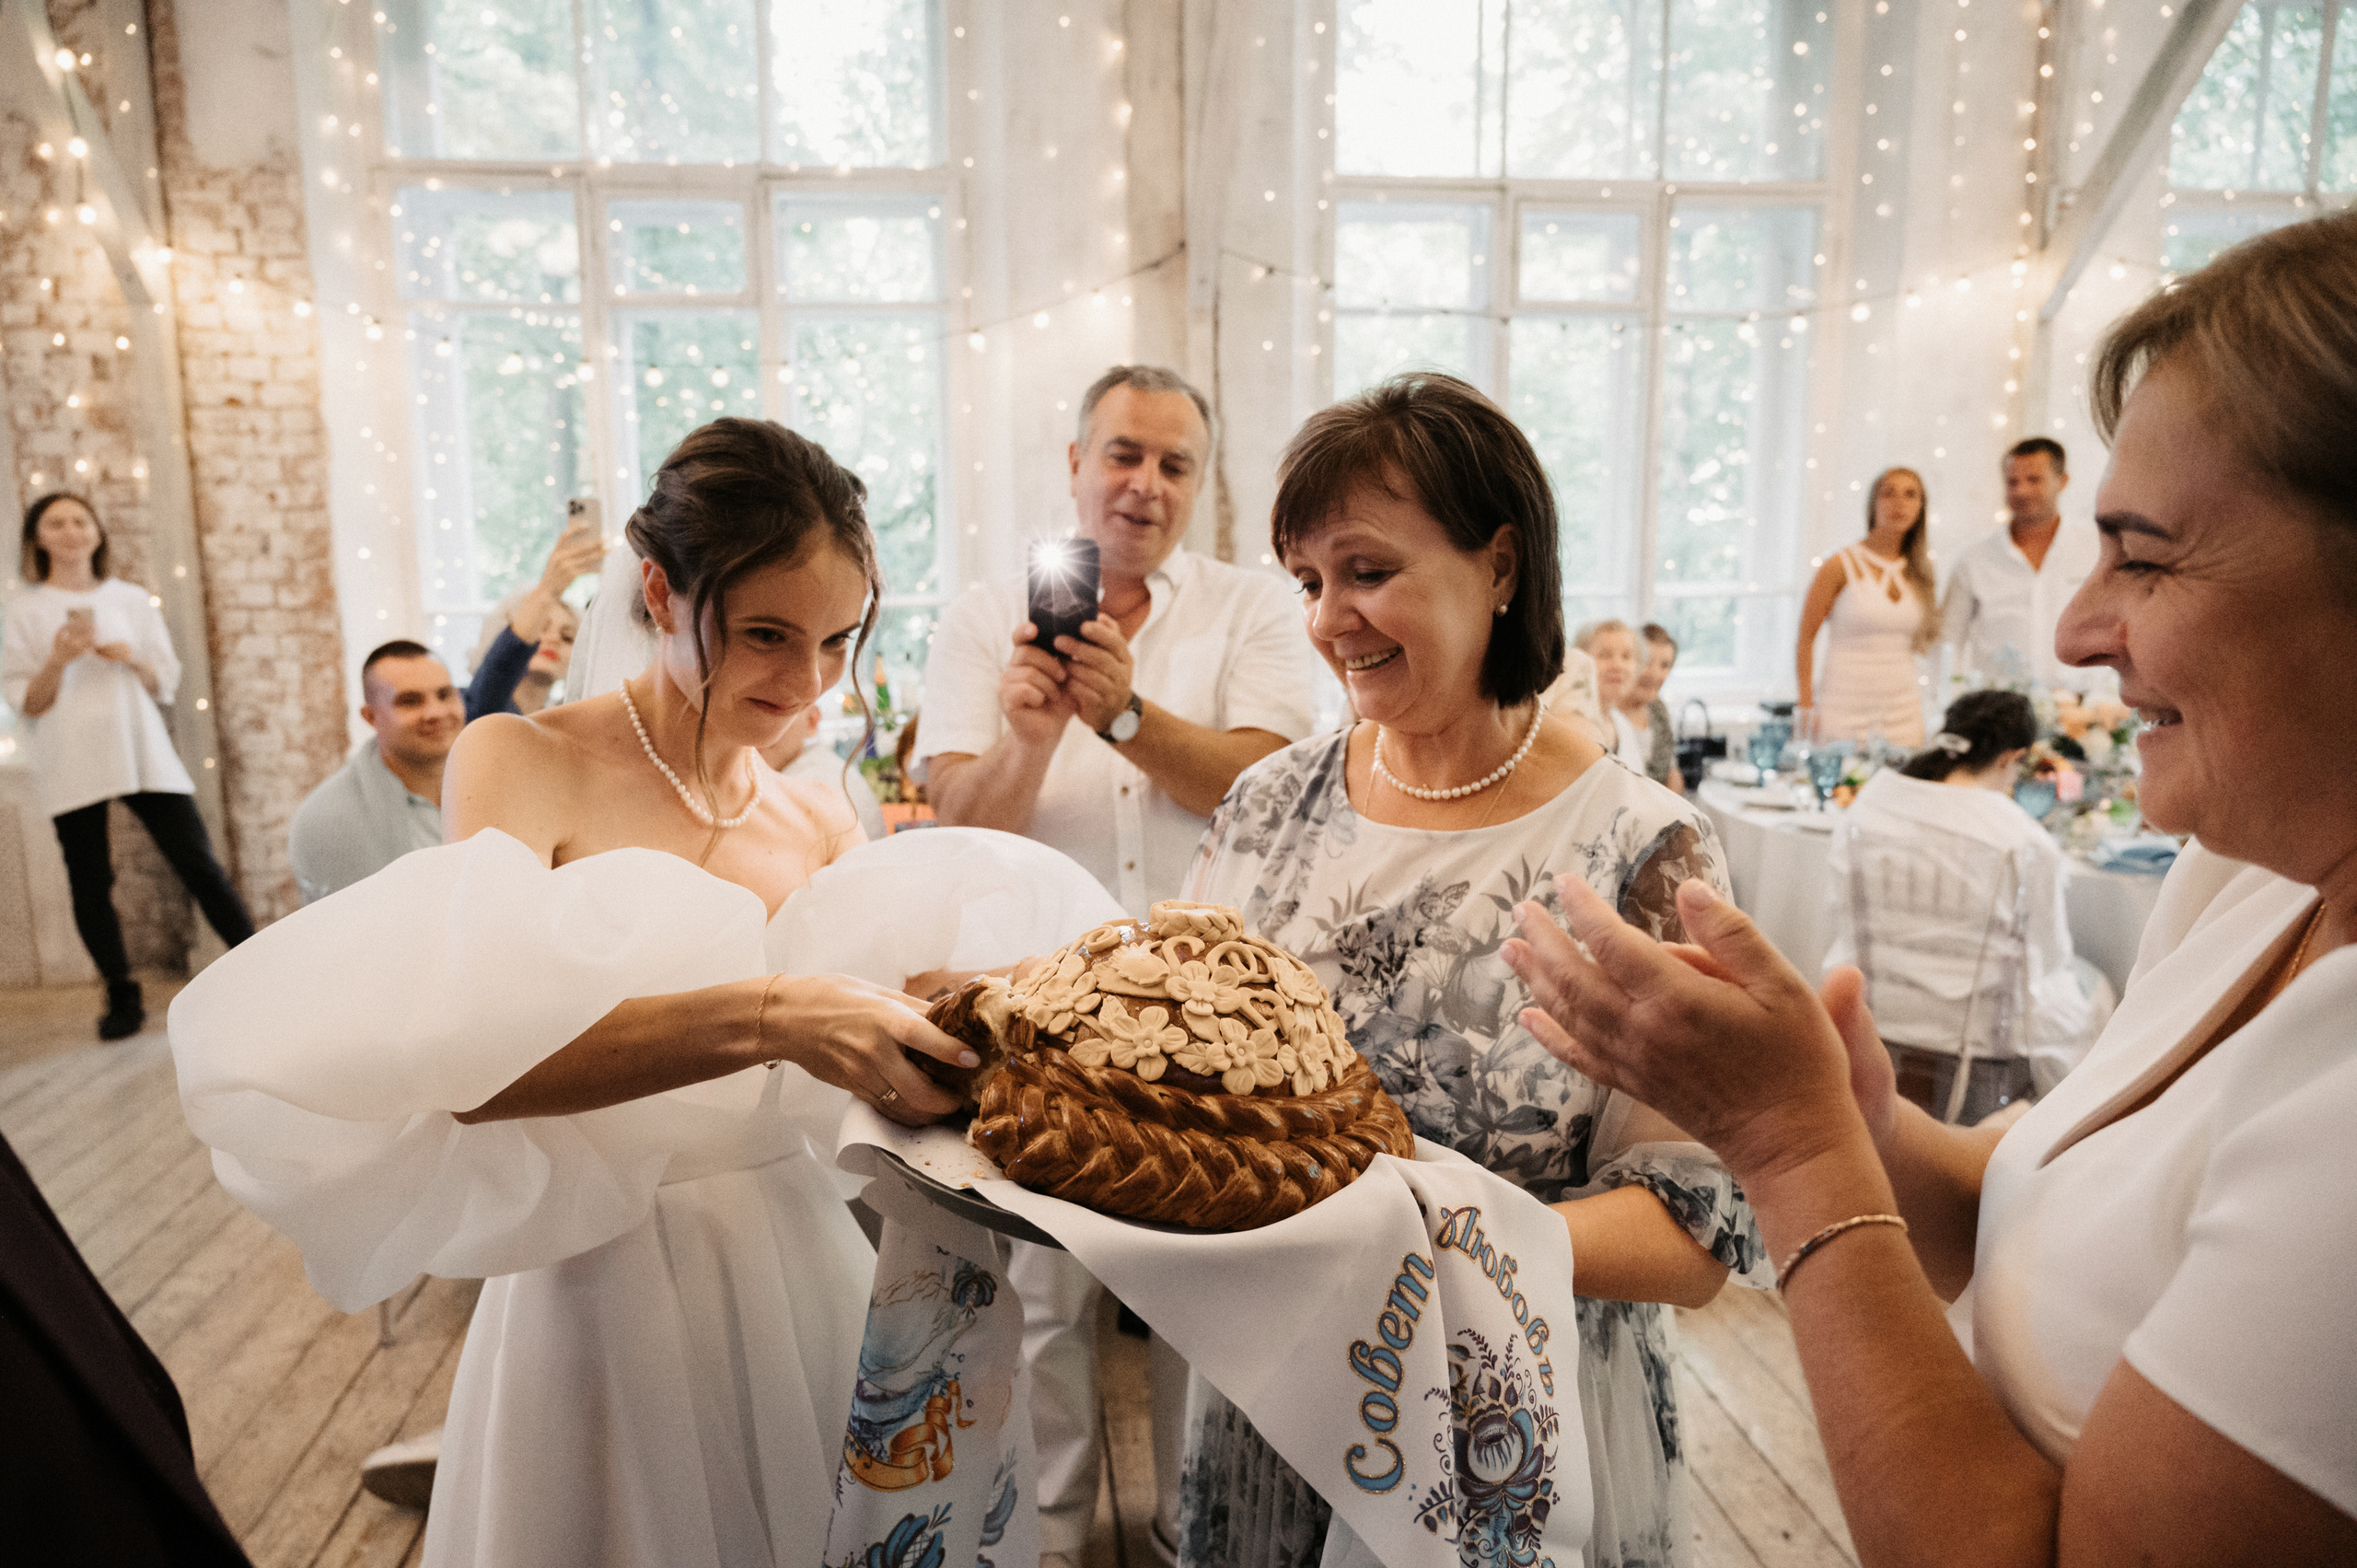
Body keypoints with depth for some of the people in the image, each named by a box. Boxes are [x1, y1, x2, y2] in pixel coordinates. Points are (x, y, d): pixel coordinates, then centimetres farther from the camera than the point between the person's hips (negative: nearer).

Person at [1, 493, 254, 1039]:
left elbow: (167, 684, 12)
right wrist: (58, 659, -16)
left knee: (200, 866, -5)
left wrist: (133, 660, -8)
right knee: (91, 888, 2)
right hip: (71, 763, -1)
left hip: (143, 753, 1)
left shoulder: (132, 599, 11)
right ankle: (122, 998, 14)